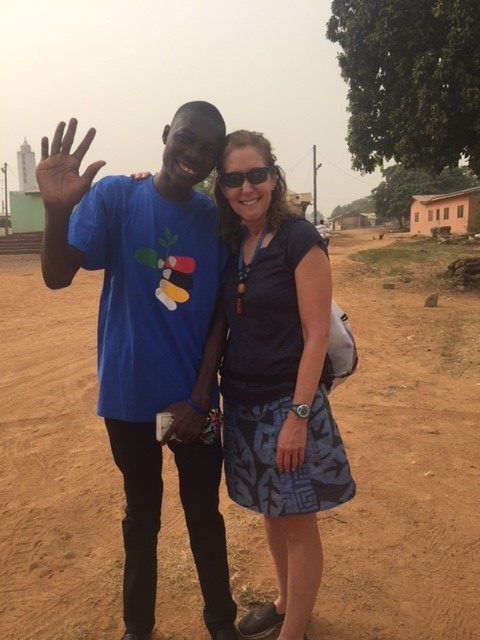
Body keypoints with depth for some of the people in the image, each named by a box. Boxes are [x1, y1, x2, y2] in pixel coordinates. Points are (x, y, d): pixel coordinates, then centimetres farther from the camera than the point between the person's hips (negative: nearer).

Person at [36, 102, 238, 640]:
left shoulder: (218, 221, -2)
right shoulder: (114, 197, -7)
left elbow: (220, 316, -1)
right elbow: (57, 277, -17)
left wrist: (199, 397, -7)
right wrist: (57, 209, -35)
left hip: (193, 399, 1)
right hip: (129, 397, -1)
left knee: (204, 514, 13)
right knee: (141, 515, 16)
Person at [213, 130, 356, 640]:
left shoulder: (299, 240, -13)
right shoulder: (232, 243, 5)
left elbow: (316, 334, -15)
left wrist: (298, 415, -18)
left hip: (286, 404, -6)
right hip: (243, 404, 7)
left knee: (297, 521, 9)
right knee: (270, 512, 21)